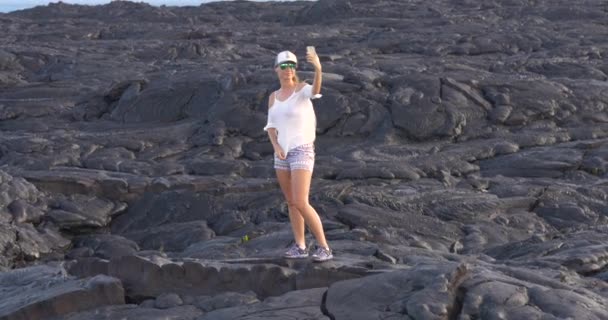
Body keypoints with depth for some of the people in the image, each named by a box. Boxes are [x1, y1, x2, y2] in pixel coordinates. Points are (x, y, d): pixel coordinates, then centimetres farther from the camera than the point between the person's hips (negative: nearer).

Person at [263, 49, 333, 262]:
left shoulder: (301, 88, -11)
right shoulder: (273, 97, 10)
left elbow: (316, 90, -36)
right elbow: (271, 126, 13)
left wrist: (318, 68, -56)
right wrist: (276, 146, -8)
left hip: (302, 151, -7)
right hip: (282, 153, 7)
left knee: (301, 204, -15)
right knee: (291, 202, 11)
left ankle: (324, 248, -7)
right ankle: (300, 247, 21)